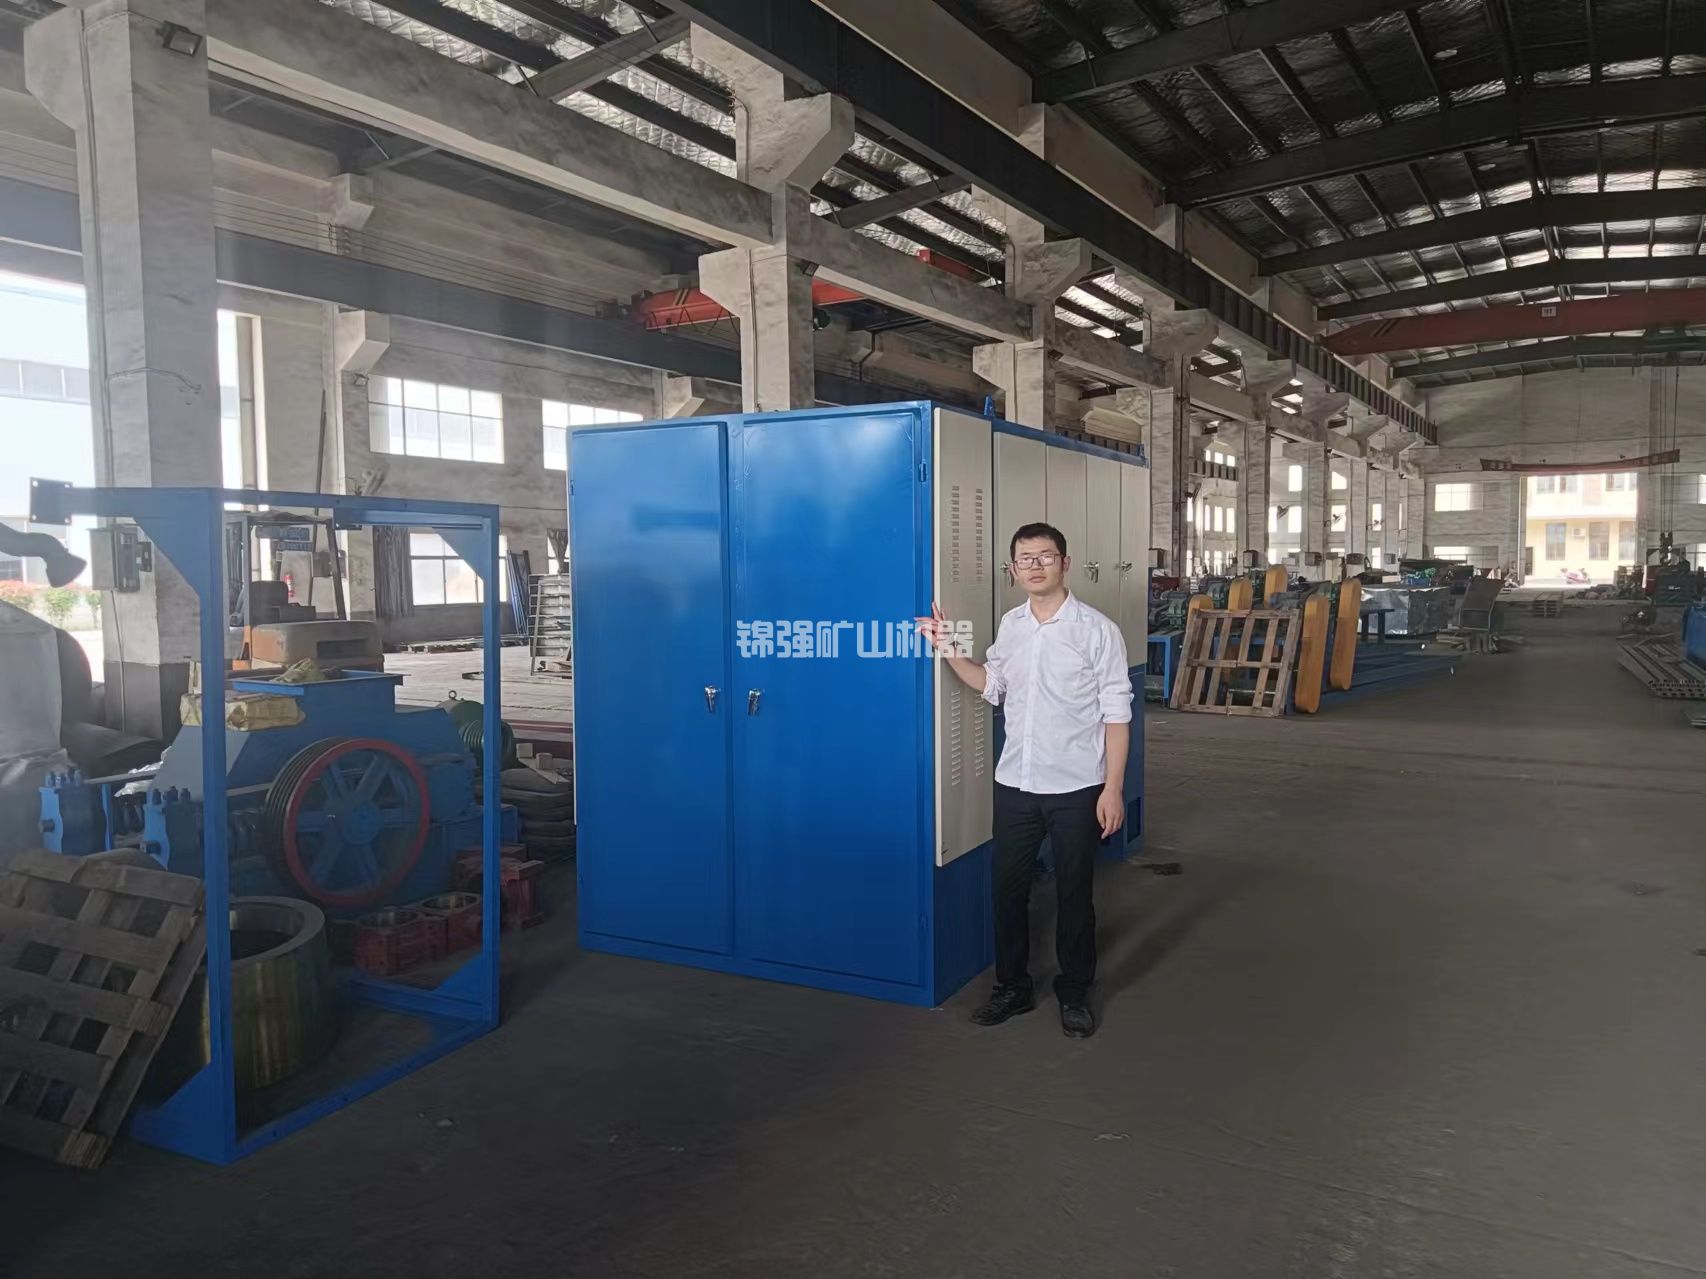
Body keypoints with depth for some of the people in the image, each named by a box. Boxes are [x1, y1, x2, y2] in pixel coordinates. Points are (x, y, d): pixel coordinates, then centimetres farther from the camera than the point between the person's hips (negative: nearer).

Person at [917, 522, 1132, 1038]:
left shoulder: (1096, 630, -10)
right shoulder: (1010, 626, 4)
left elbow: (1116, 714, -9)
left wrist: (1113, 788, -12)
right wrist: (950, 652, 2)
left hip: (1075, 787, -4)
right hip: (1014, 783, 4)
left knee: (1073, 893, 9)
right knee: (1008, 888, 12)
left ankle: (1075, 993, 27)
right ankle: (1013, 987, 30)